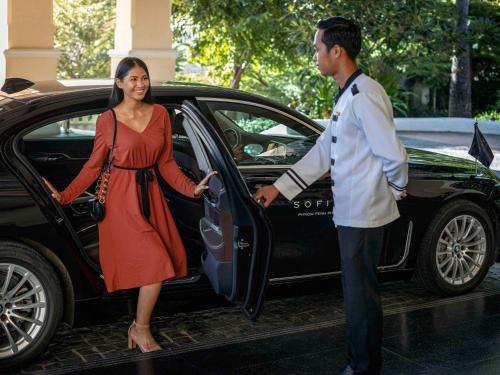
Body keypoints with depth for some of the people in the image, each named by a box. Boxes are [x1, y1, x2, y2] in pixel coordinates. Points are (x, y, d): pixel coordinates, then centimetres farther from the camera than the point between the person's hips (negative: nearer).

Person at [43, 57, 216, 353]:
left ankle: (139, 324, 19)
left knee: (162, 262, 1)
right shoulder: (108, 120, -5)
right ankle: (141, 329, 10)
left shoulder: (160, 114, 5)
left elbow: (166, 163, 8)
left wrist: (192, 188, -3)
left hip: (151, 194, 5)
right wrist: (65, 195, -10)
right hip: (122, 197, -5)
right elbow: (94, 165, -1)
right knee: (156, 263, -10)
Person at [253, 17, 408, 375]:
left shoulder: (364, 95, -18)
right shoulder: (346, 96, 15)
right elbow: (323, 151, 18)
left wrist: (397, 189, -4)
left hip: (363, 214, -10)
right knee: (358, 292, 17)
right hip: (351, 212, 10)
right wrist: (279, 187, 16)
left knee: (361, 294, 2)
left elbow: (393, 154, -23)